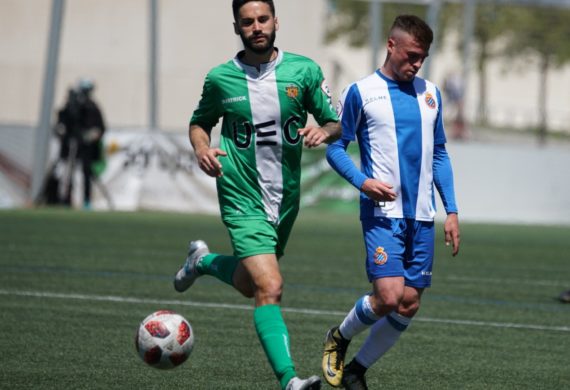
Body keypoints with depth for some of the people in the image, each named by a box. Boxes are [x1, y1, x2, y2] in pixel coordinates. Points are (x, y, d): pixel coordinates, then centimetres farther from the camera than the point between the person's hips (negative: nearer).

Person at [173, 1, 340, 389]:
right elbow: (200, 122, 14)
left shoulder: (304, 70, -1)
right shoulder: (220, 79, -3)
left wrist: (323, 130, -18)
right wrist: (202, 149, -7)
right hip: (244, 200, -4)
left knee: (249, 284, 22)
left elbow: (335, 124, 5)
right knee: (270, 288, -19)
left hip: (286, 199, 4)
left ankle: (203, 261, 51)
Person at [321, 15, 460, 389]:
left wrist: (451, 210, 10)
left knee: (410, 305, 2)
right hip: (382, 213, -5)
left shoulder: (430, 93, 12)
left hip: (421, 217, 5)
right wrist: (363, 181, -16)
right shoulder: (361, 92, -2)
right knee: (389, 297, -18)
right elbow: (335, 147, 2)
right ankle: (339, 338, 11)